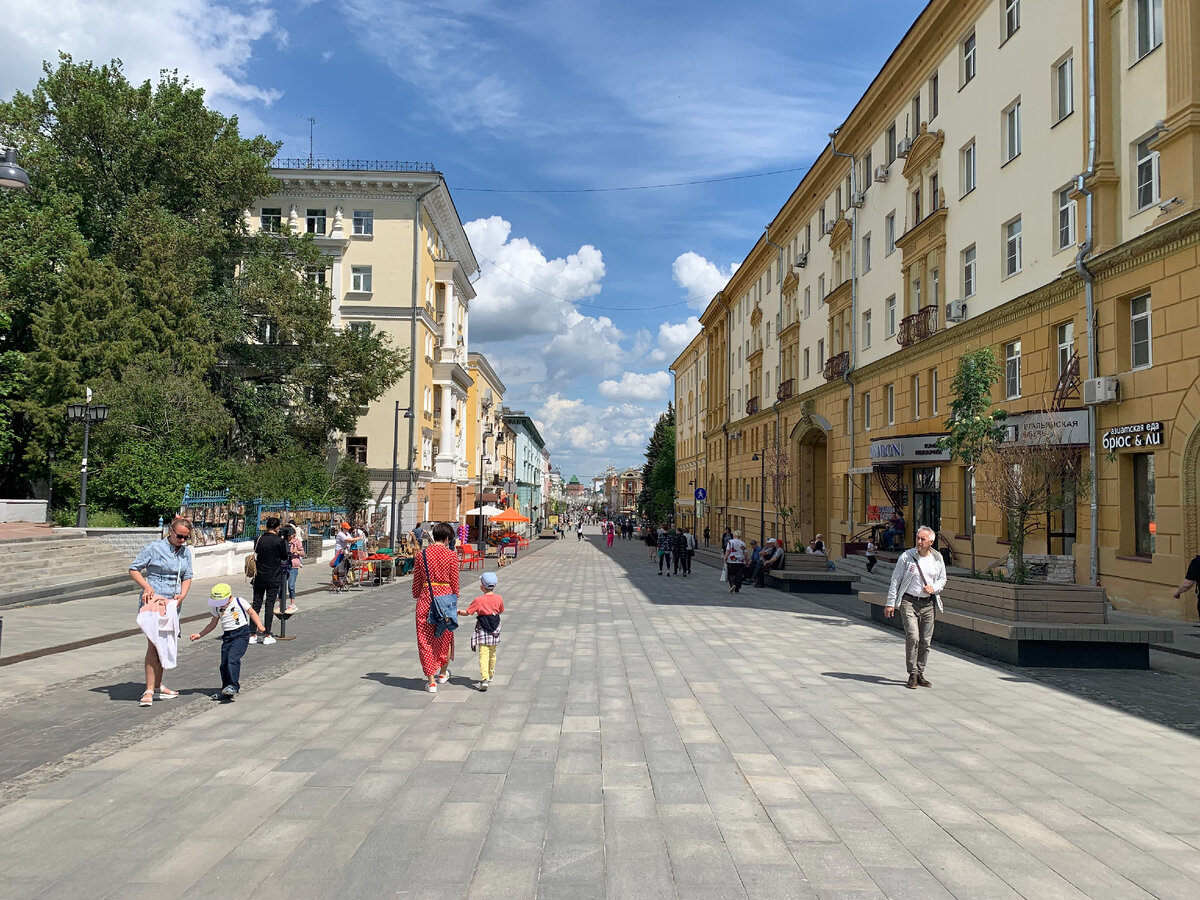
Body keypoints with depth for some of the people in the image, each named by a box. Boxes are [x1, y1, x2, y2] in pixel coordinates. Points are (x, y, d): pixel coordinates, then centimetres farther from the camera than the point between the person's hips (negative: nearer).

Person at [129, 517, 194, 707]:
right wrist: (147, 587, -18)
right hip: (152, 601, -6)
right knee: (153, 644, -14)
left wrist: (182, 595, -8)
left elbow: (187, 577, 10)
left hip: (172, 604, 6)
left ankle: (158, 686, 28)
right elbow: (133, 569, -4)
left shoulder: (186, 551, 8)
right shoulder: (155, 548, -9)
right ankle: (149, 691, -14)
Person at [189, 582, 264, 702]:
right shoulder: (216, 608, 9)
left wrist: (259, 625, -8)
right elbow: (212, 624, 21)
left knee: (232, 658, -22)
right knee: (224, 664, 3)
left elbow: (252, 613, 4)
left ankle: (233, 686, -21)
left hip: (241, 633, -6)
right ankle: (225, 690, 14)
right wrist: (199, 634, 16)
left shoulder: (239, 602, -5)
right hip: (227, 636, 6)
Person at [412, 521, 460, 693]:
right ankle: (443, 674, 35)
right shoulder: (451, 555, -5)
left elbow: (417, 581, 6)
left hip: (426, 598, 1)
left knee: (425, 640, 8)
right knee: (445, 637, 19)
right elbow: (454, 582, -2)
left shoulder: (422, 554, 0)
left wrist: (416, 597, 20)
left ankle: (431, 681, 7)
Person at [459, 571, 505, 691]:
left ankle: (484, 679, -20)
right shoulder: (499, 598, -3)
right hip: (495, 630, 4)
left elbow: (467, 612, -10)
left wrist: (458, 612, 8)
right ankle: (491, 675, 37)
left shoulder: (478, 600, -14)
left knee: (483, 655, -7)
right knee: (492, 654, 20)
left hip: (482, 630, -4)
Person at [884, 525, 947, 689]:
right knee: (912, 637, -15)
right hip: (909, 602, -4)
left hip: (928, 603, 4)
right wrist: (890, 603, -4)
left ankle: (920, 674, 19)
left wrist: (934, 588, -5)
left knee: (925, 641, 6)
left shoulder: (937, 559, 5)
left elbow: (942, 579, 18)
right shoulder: (906, 557, -5)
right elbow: (895, 581, -1)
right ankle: (912, 674, -5)